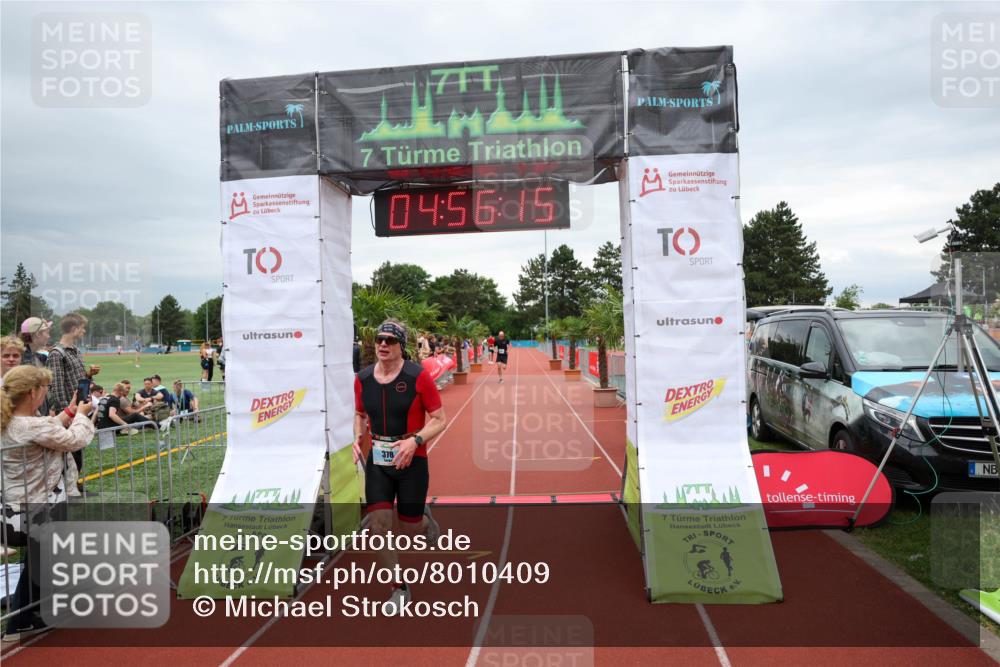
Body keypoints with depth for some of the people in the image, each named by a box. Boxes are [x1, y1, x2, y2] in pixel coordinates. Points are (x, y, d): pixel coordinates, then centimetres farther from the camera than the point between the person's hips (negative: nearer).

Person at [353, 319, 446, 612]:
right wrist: (358, 438, -3)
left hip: (412, 460, -3)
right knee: (378, 525, -5)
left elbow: (439, 420, -8)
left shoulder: (418, 376, -12)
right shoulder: (362, 379, 0)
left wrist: (415, 440, -23)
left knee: (410, 528, 7)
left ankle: (425, 520, 46)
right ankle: (399, 587, 15)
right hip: (377, 460, 3)